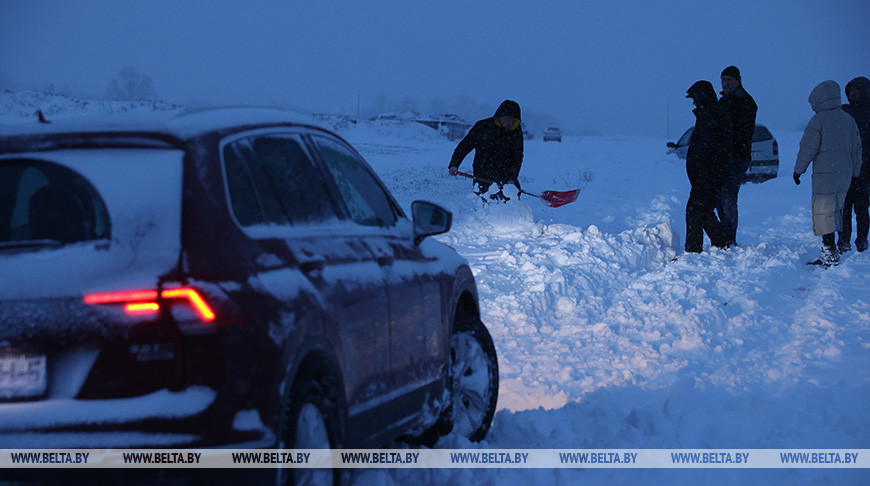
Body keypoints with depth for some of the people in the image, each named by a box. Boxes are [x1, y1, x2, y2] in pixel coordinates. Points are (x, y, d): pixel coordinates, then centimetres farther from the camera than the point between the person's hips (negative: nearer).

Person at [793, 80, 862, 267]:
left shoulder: (818, 120, -7)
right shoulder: (848, 119, 12)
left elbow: (808, 148, -7)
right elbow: (856, 149, 17)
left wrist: (798, 169, 4)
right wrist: (854, 173, 26)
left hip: (825, 174, -7)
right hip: (845, 174, 7)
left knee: (824, 212, -7)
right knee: (835, 212, 15)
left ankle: (830, 255, -14)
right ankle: (828, 252, 19)